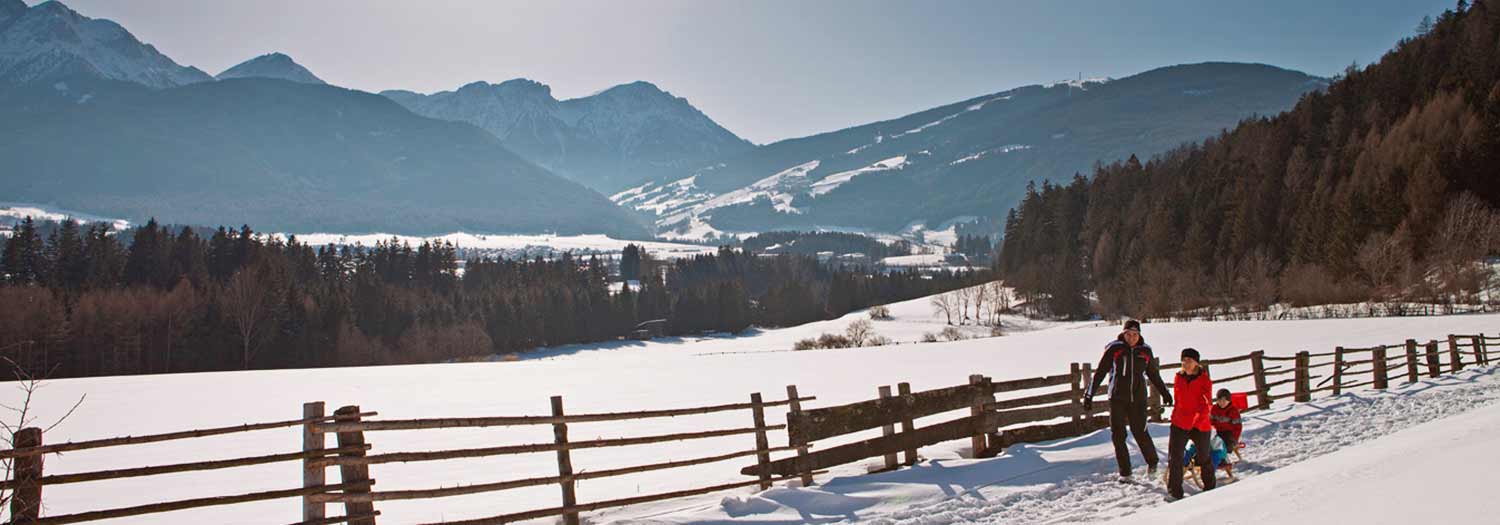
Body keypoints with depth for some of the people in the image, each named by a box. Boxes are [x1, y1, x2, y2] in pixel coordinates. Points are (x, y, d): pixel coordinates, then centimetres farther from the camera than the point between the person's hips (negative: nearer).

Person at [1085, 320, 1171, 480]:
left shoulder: (1145, 351, 7)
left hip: (1138, 399, 1)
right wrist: (1089, 394, -2)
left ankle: (1152, 462, 19)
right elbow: (1100, 372, 1)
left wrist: (1164, 393, 29)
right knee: (1118, 435, -1)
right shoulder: (1114, 349, -1)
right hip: (1117, 398, -1)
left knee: (1140, 432, -7)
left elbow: (1154, 375, 22)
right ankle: (1125, 472, 10)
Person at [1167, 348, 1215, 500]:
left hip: (1200, 425, -2)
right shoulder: (1178, 378, 6)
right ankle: (1174, 492, -5)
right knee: (1174, 457, -9)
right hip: (1179, 424, 2)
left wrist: (1199, 419, -27)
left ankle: (1210, 487, 37)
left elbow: (1206, 404, -14)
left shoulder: (1204, 380, -6)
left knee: (1204, 458, 15)